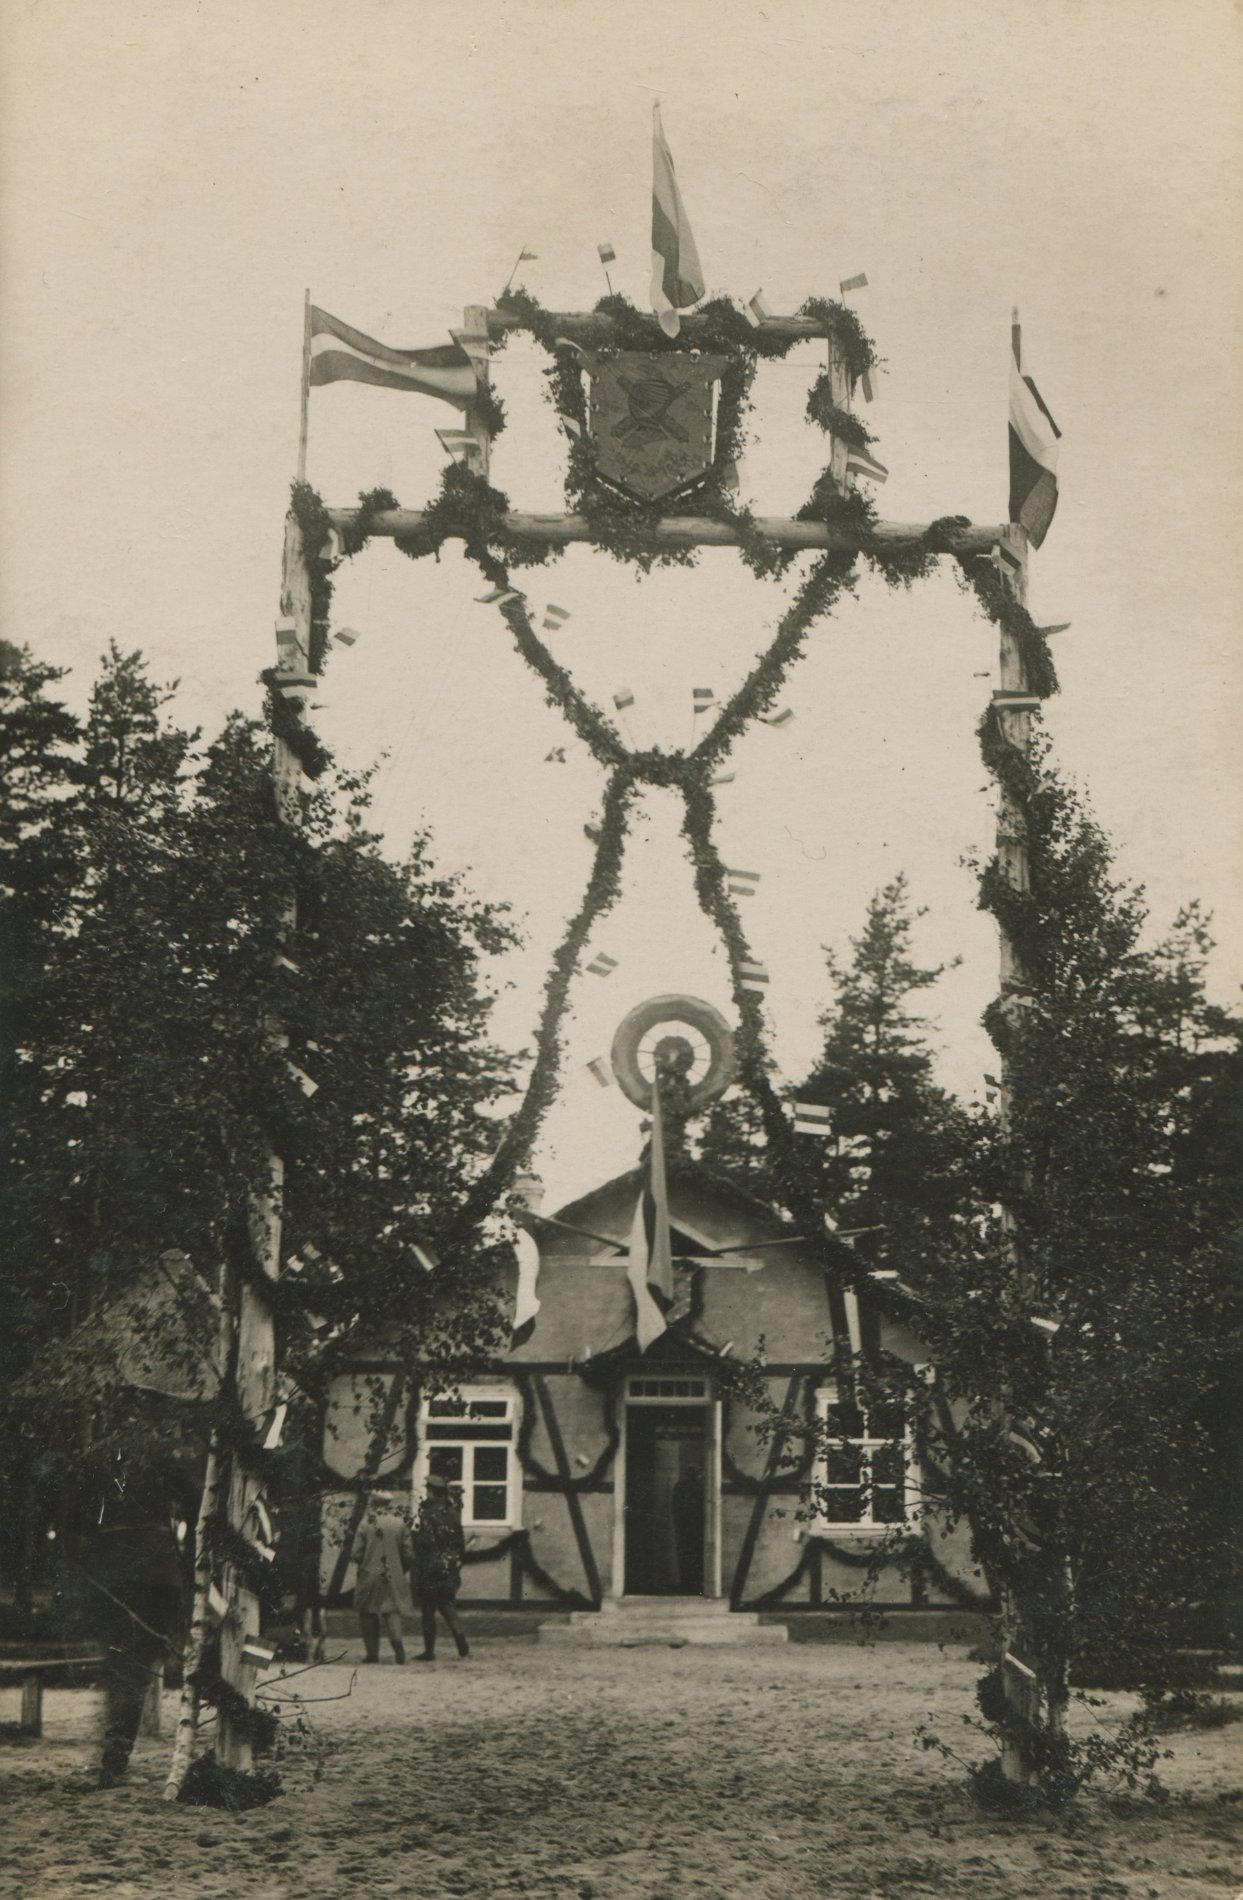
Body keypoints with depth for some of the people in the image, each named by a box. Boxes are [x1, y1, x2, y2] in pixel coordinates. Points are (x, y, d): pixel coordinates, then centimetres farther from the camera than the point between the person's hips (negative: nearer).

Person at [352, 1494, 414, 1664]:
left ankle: (372, 1653, 9)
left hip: (369, 1575, -1)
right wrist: (402, 1571, 18)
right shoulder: (400, 1524, -1)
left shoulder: (366, 1524, -6)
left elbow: (357, 1554, -5)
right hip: (394, 1578, 1)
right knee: (392, 1611, 6)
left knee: (368, 1615, 10)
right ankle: (397, 1639, -21)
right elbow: (409, 1554, 2)